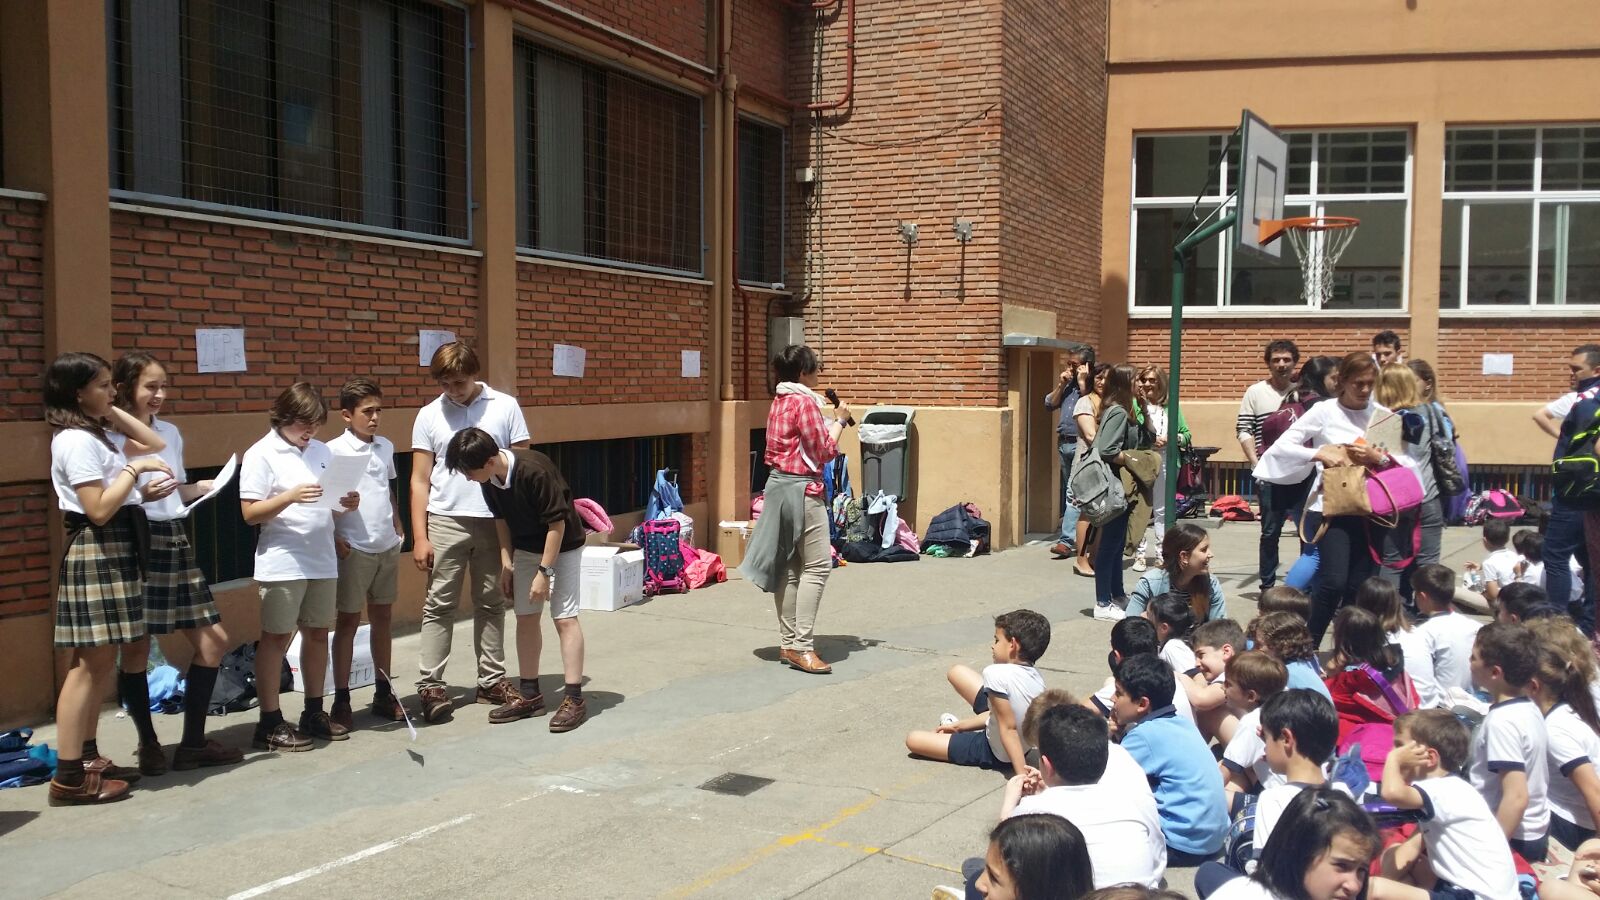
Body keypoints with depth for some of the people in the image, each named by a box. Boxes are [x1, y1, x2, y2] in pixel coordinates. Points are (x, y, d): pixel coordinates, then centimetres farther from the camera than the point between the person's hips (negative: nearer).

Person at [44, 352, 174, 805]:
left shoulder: (95, 435, 15)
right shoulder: (76, 441, -15)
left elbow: (155, 444, 24)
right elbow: (99, 510, -21)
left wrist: (112, 412, 16)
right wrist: (135, 468, -15)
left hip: (115, 552, 10)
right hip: (95, 553, -10)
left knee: (100, 662, 13)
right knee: (89, 664, -8)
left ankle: (87, 758, 20)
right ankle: (69, 778, -5)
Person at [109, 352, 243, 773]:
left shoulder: (171, 432, 13)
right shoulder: (109, 437, -7)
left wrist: (206, 487, 3)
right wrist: (141, 496, -26)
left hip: (176, 540, 7)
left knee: (213, 641, 4)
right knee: (137, 647, 1)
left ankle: (193, 742, 14)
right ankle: (148, 744, 18)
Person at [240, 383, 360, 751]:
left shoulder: (322, 451, 11)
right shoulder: (262, 455, -6)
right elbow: (250, 513, -11)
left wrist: (346, 504, -4)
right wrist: (291, 496, -25)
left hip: (322, 561, 6)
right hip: (282, 564, -6)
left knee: (318, 634, 12)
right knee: (276, 638, 1)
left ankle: (314, 713, 24)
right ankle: (270, 723, 7)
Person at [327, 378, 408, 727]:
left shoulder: (385, 446, 9)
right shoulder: (333, 451, -9)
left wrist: (398, 528, 12)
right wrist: (334, 540, -14)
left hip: (387, 547, 6)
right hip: (353, 549, -5)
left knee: (383, 618, 12)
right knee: (348, 622, 2)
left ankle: (383, 694, 22)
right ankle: (341, 701, 10)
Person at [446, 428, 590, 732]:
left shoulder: (536, 470, -33)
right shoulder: (489, 480, -11)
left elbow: (557, 523, -26)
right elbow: (501, 519, 6)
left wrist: (544, 571, -23)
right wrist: (507, 562, 2)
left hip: (561, 547, -7)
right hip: (525, 549, 7)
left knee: (565, 618, -8)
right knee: (525, 618, 8)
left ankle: (574, 699, -5)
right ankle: (529, 695, 17)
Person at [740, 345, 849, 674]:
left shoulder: (780, 402, 14)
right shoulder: (805, 402, -14)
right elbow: (823, 451, -11)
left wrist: (827, 421, 14)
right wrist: (839, 421, 2)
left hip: (778, 485, 10)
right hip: (802, 488, -10)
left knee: (787, 566, 10)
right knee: (817, 565, -8)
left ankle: (787, 644, 14)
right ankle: (802, 647, -11)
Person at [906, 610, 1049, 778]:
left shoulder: (996, 673, -31)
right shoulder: (1036, 676, -7)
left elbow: (1008, 728, -32)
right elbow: (1004, 712, 4)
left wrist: (1021, 774, -33)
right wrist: (960, 724, 11)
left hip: (998, 755, -8)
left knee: (913, 739, 1)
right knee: (957, 672, 12)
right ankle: (960, 728, 33)